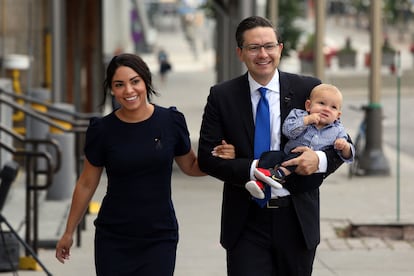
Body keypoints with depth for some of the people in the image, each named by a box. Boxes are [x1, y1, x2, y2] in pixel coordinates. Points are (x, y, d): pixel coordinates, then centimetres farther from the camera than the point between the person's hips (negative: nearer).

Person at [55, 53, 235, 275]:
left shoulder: (170, 121, -3)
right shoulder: (102, 130, -5)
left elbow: (190, 167, 11)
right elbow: (86, 184, 6)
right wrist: (69, 232, 12)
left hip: (159, 238, 0)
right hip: (114, 239, 0)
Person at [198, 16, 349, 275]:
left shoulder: (309, 90, -1)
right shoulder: (222, 96, 0)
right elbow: (207, 156, -4)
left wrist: (320, 159, -18)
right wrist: (252, 169, -18)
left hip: (297, 218, 1)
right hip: (246, 222, -1)